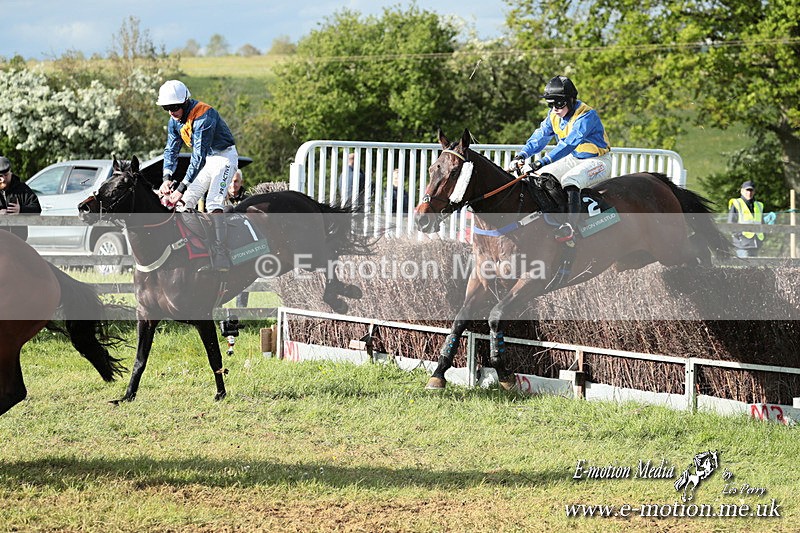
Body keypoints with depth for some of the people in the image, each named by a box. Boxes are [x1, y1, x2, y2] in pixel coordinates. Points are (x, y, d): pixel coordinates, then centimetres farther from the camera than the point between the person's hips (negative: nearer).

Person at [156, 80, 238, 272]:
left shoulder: (203, 117, -30)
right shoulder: (175, 121, -3)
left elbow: (199, 156, -32)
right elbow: (171, 149, 2)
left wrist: (182, 187, -35)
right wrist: (167, 178, -17)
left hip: (223, 156, -9)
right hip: (204, 159, 9)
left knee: (213, 204, -24)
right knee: (185, 201, 0)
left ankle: (220, 254, -30)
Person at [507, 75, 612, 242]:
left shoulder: (586, 116, -26)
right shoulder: (554, 115, 0)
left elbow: (570, 143, -36)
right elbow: (540, 137, -5)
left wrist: (544, 161, -45)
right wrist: (521, 156, -23)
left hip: (597, 161, -9)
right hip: (574, 159, 9)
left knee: (570, 180, -35)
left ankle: (571, 226, -44)